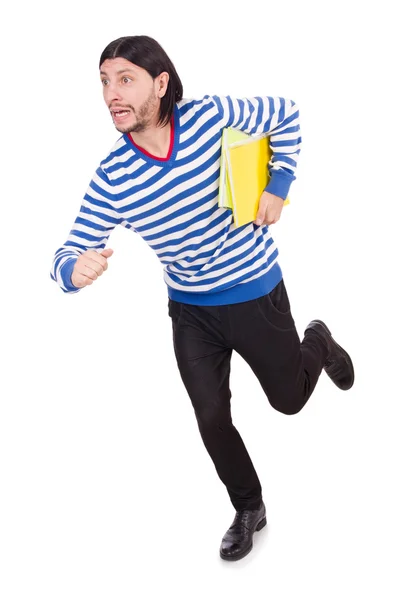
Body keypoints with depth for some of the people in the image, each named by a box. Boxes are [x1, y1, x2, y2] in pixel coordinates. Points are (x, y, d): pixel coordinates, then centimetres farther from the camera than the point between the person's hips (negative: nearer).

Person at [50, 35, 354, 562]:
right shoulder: (111, 177, -18)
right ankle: (248, 510, 33)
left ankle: (318, 344, 51)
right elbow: (69, 255, -17)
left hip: (255, 294, -1)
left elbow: (285, 115, -2)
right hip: (189, 309, 1)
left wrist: (278, 187, -11)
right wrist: (74, 269, -41)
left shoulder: (209, 115, -20)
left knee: (289, 400, 15)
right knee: (212, 419, 6)